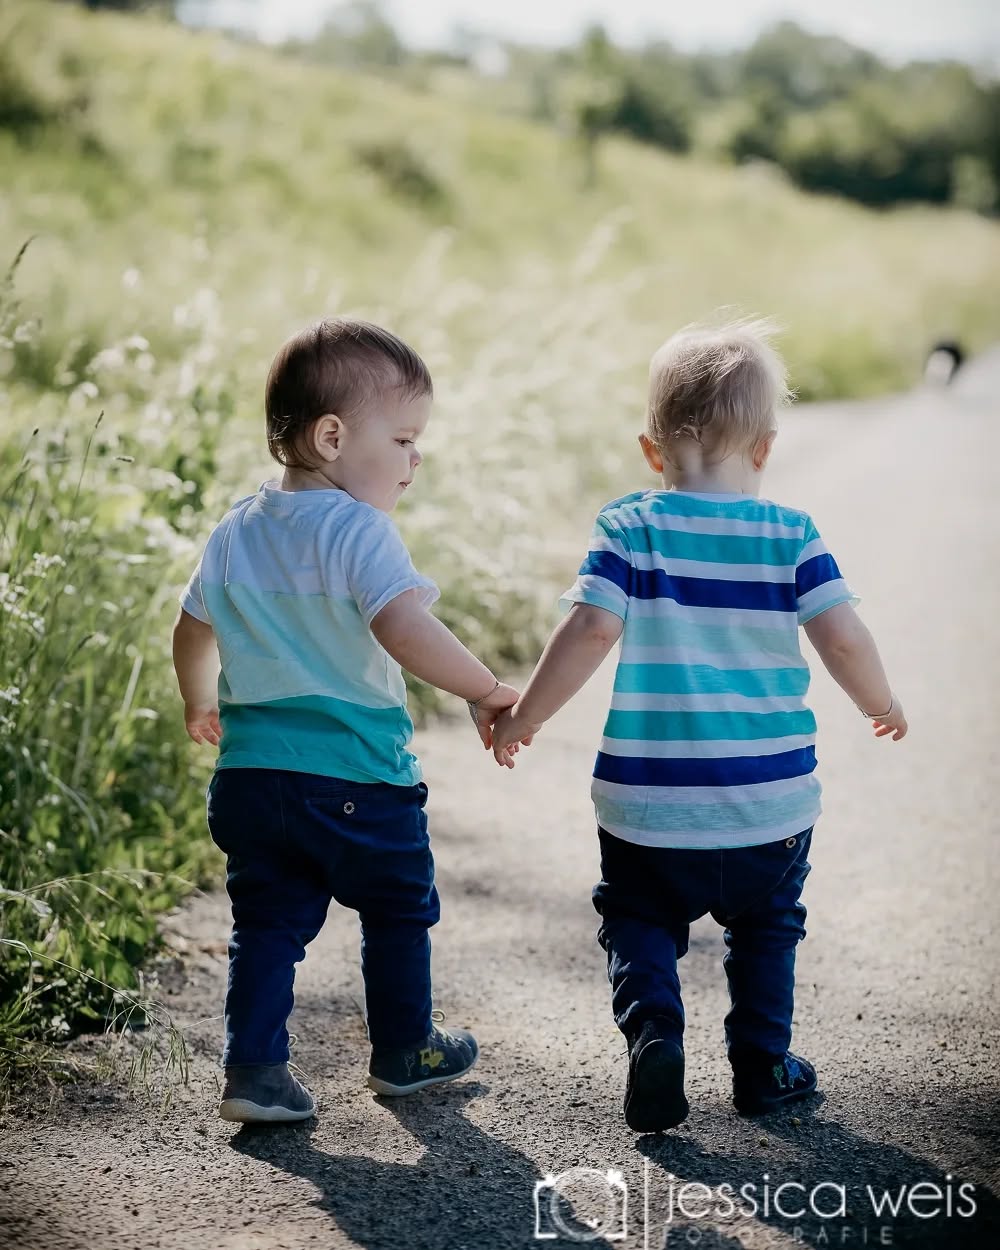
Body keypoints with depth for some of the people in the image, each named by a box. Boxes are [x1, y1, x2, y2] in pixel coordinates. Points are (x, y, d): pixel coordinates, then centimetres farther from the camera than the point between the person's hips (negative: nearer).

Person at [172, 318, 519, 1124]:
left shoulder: (234, 533, 7)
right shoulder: (357, 530, -17)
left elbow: (193, 628, 19)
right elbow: (404, 629, -31)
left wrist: (200, 702, 37)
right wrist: (485, 691, -22)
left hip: (251, 771, 6)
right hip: (357, 777, -5)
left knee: (270, 923, 12)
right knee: (399, 911, 16)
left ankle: (253, 1069, 4)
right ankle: (403, 1052, 30)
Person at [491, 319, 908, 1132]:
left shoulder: (631, 530, -7)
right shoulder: (792, 537, -5)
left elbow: (589, 631, -16)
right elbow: (844, 640, -10)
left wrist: (524, 716, -4)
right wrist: (882, 706, 10)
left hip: (649, 805, -1)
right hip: (771, 805, 1)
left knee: (639, 922, 18)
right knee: (765, 927, 24)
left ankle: (652, 1028, -6)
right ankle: (762, 1066, 26)